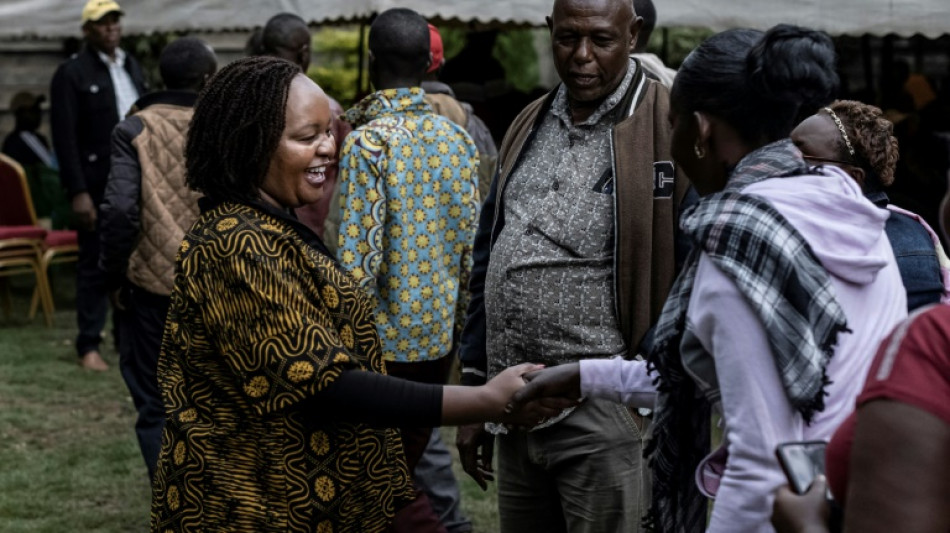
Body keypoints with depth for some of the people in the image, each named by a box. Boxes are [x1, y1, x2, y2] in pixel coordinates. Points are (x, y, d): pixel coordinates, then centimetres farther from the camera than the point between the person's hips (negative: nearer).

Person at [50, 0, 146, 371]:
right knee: (95, 265, 0)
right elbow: (65, 138, -11)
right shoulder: (72, 73, -6)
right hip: (98, 186, -5)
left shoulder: (132, 67, 13)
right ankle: (89, 346, 7)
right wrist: (78, 192, -17)